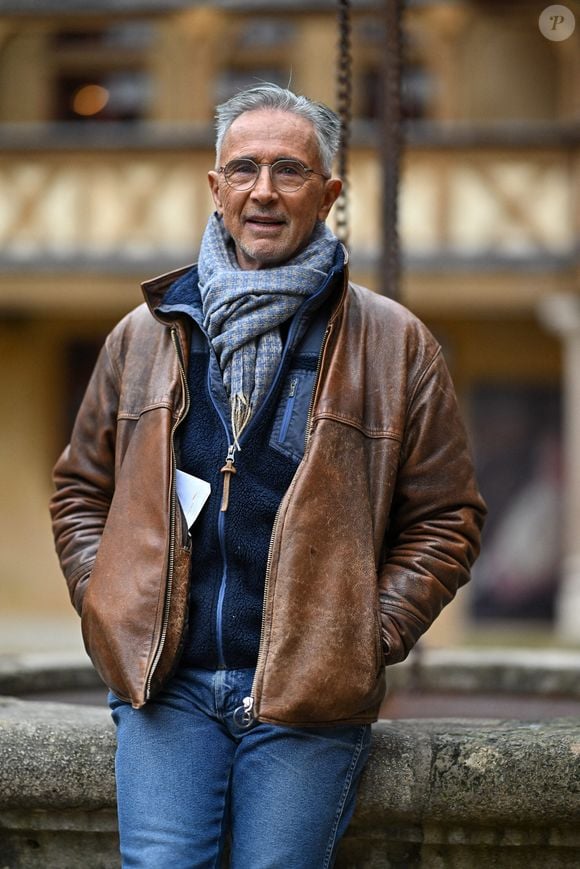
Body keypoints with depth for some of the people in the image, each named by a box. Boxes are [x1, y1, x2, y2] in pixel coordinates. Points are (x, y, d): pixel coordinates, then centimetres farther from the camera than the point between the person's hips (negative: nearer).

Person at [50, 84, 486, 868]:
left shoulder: (395, 345, 6)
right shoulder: (145, 334, 13)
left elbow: (444, 516, 6)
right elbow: (81, 487, 22)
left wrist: (371, 635, -4)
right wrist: (102, 599, 6)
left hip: (307, 695, -2)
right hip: (165, 684, 2)